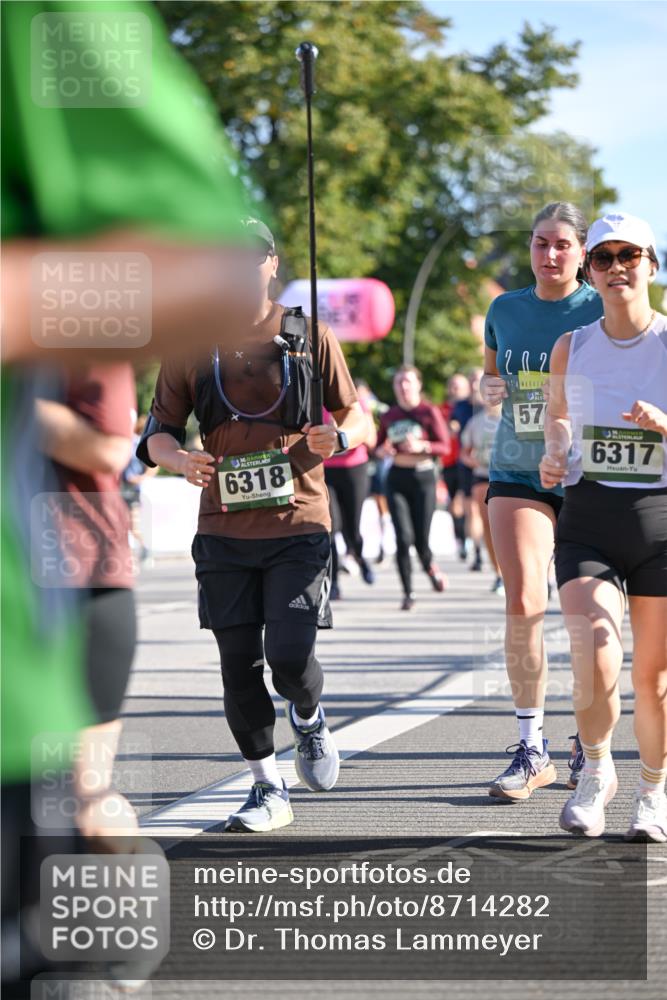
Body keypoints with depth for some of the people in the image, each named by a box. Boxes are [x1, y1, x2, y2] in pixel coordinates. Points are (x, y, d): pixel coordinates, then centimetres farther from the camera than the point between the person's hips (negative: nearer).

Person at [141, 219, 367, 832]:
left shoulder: (308, 336, 3)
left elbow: (356, 414, 9)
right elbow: (159, 431, 8)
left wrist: (339, 437, -15)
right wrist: (179, 458, -15)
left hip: (298, 525, -2)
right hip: (224, 530, 2)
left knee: (290, 655, -14)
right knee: (239, 666, 2)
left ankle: (309, 719, 22)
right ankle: (268, 788, 19)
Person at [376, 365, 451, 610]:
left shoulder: (429, 412, -2)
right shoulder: (389, 416, 9)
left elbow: (445, 446, -5)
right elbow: (378, 446, 18)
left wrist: (422, 446, -21)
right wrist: (383, 450, -5)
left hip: (423, 478, -2)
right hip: (397, 479, 2)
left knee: (421, 539, -4)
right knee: (403, 537, -9)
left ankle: (430, 567, 33)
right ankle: (408, 593, 1)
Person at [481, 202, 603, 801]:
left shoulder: (601, 312, 0)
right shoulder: (505, 310, 10)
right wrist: (487, 389, 1)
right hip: (516, 474, 2)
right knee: (522, 602, -13)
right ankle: (531, 751, -4)